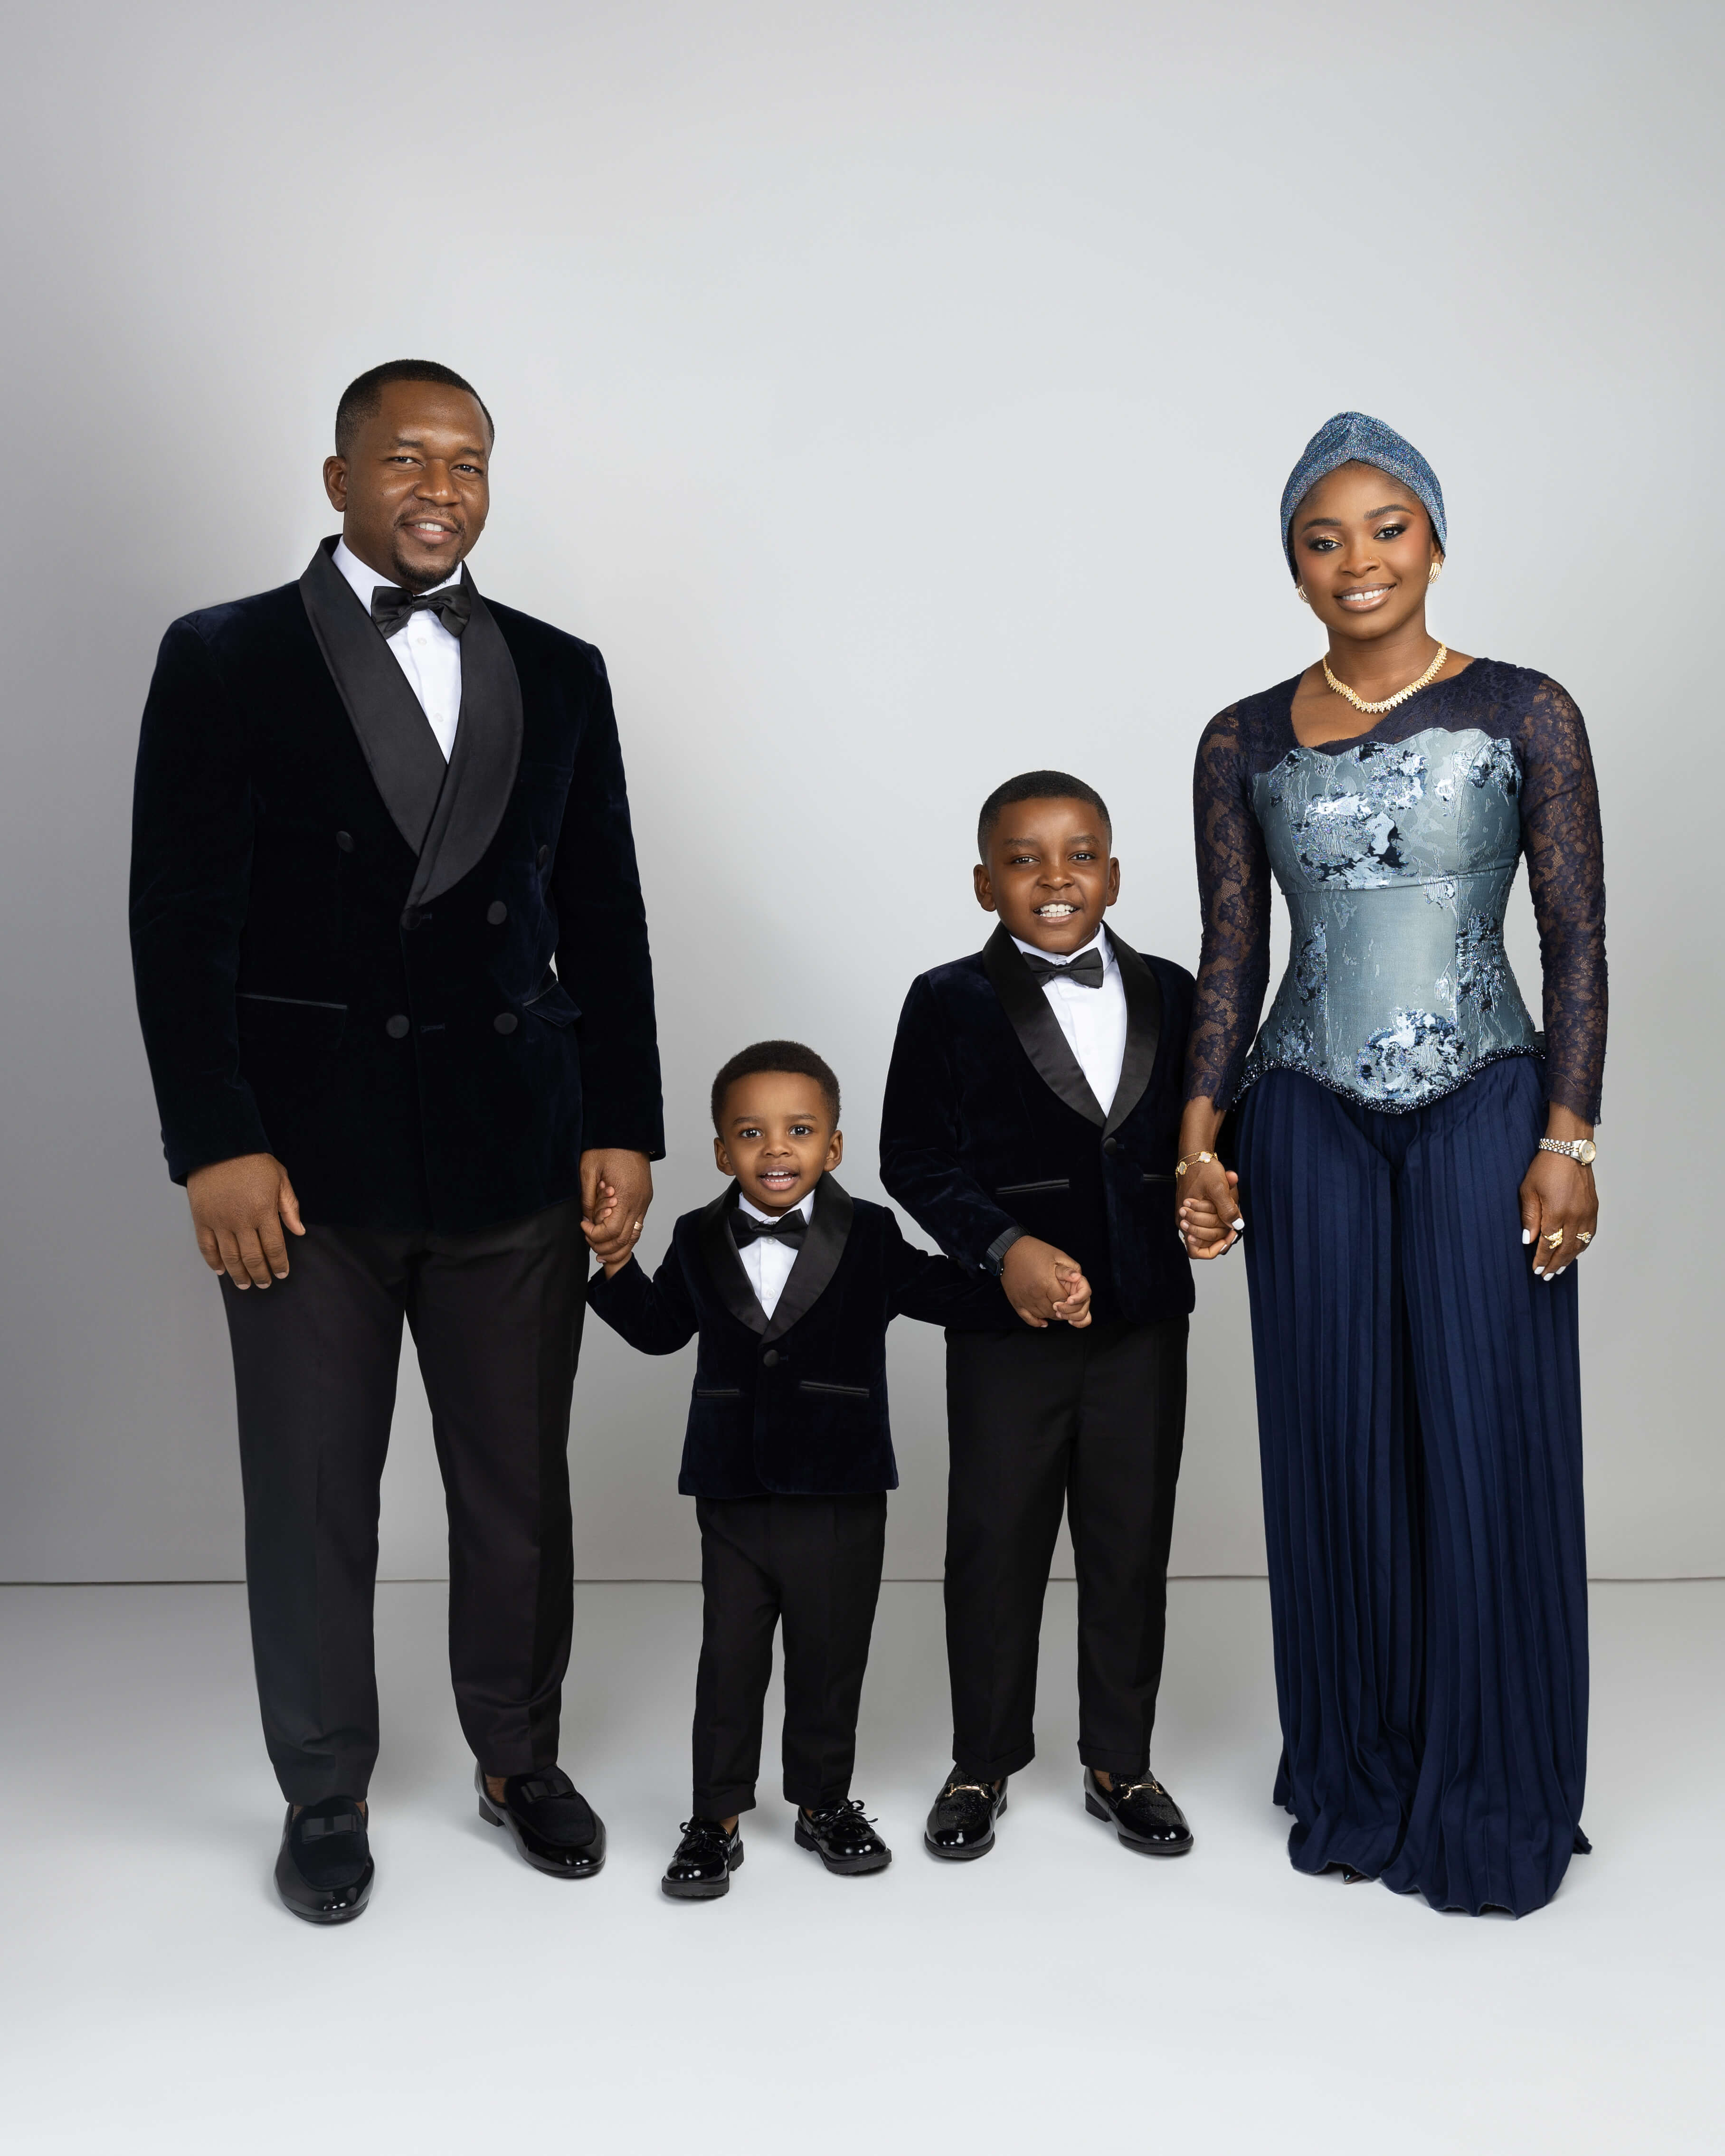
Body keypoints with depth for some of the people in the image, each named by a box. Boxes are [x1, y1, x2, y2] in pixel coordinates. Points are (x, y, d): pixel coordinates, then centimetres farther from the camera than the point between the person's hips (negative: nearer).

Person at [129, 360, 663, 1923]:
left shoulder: (560, 673, 10)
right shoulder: (226, 661, 1)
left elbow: (605, 916, 10)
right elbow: (181, 920, -4)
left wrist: (625, 1128, 4)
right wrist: (215, 1144, -11)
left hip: (518, 1153, 3)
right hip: (310, 1155, -2)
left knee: (521, 1486, 11)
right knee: (312, 1496, 8)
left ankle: (519, 1758, 32)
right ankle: (325, 1797, 27)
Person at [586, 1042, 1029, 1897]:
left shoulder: (869, 1238, -2)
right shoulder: (700, 1242, 3)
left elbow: (947, 1293, 2)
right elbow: (660, 1328, 14)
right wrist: (617, 1267, 1)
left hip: (841, 1498, -1)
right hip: (733, 1497, 1)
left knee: (830, 1658, 12)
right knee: (729, 1660, 9)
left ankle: (824, 1800, 31)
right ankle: (717, 1816, 22)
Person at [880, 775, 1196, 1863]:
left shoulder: (1172, 996, 6)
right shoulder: (950, 1004, -4)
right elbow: (916, 1158, -7)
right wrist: (1004, 1246, -18)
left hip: (1144, 1320, 3)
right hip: (1008, 1325, -2)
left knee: (1133, 1544, 11)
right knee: (995, 1543, 9)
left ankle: (1122, 1762, 28)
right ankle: (983, 1763, 27)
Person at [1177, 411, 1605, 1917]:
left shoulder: (1523, 714, 0)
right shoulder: (1246, 743, 6)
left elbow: (1580, 943, -1)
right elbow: (1231, 960, 8)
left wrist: (1569, 1141, -7)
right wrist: (1199, 1140, 1)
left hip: (1484, 1109, -2)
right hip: (1311, 1122, 2)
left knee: (1483, 1441, 1)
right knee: (1339, 1445, 8)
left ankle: (1489, 1796, 18)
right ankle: (1357, 1775, 24)